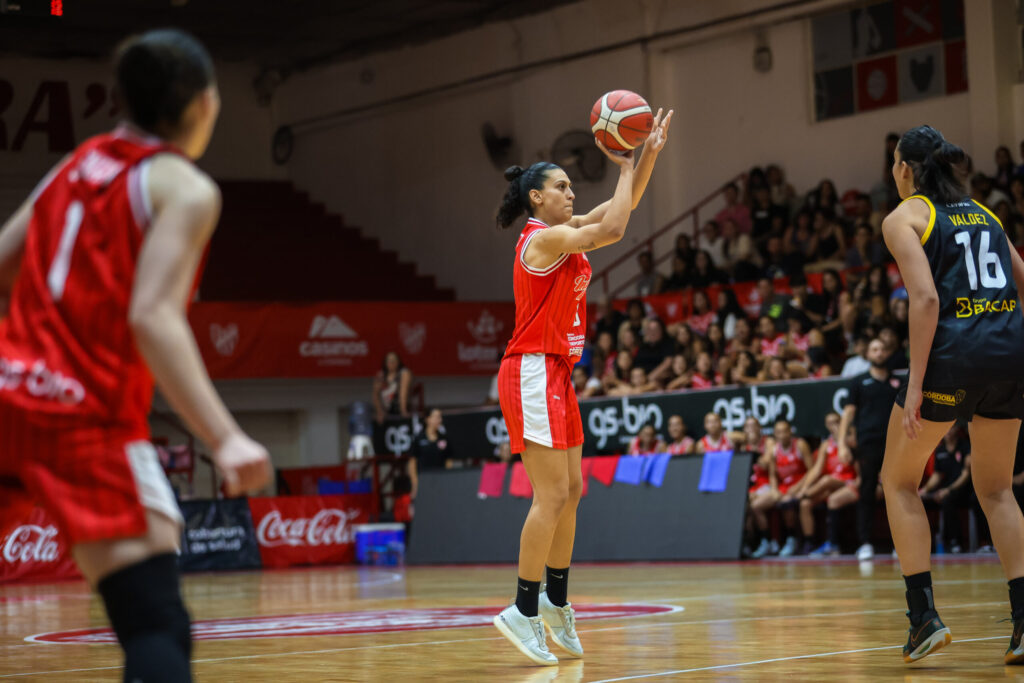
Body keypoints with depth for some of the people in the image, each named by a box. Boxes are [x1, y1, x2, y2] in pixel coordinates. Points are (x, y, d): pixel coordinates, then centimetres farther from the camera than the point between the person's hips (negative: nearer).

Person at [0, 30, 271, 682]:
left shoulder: (78, 164, 17)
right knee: (158, 630, -12)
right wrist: (226, 437, -26)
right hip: (87, 418, -7)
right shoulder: (185, 187, -4)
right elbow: (153, 318, -17)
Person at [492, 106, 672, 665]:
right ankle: (523, 611, -9)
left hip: (556, 373, 10)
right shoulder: (542, 238, -13)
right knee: (552, 495, -12)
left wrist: (649, 153, 6)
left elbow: (622, 208, 18)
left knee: (570, 491, 12)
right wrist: (627, 168, -10)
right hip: (533, 372, -10)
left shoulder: (566, 235, 13)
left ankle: (556, 600, 20)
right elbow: (613, 229, -22)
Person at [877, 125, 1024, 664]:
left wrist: (915, 386, -14)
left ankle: (924, 615, 3)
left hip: (955, 353, -5)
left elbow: (926, 298, -12)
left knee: (898, 480, 13)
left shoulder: (903, 218, 2)